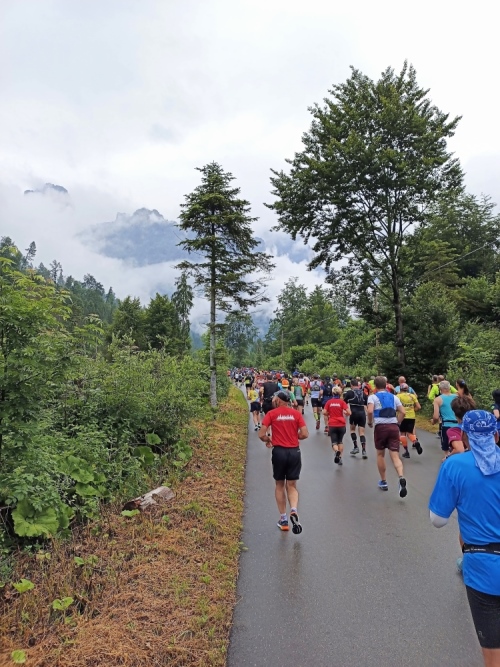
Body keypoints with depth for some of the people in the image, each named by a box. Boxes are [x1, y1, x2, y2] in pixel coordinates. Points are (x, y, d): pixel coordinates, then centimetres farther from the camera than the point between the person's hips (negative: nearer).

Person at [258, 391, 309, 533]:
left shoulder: (271, 414, -4)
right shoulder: (296, 414, 1)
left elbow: (261, 434, -9)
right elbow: (304, 434, -4)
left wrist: (268, 440, 11)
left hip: (279, 452, -1)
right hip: (294, 452, 2)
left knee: (280, 485, 16)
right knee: (291, 486, 13)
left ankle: (283, 519, 20)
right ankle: (294, 510, -14)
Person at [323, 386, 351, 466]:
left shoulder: (329, 402, 0)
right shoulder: (342, 402, -3)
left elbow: (324, 412, -5)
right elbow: (349, 412, -11)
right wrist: (345, 413, 11)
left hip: (332, 425, 0)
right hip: (341, 424, 1)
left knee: (334, 442, 2)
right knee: (340, 441, 21)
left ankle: (337, 451, -29)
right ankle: (340, 458, 17)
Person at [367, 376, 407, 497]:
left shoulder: (373, 397, 3)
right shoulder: (394, 397, 15)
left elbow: (370, 411, -14)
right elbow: (403, 412, 8)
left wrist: (370, 422, 2)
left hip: (380, 427, -2)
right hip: (394, 427, 2)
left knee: (380, 454, 17)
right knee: (395, 456, 1)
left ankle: (383, 482, 26)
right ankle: (401, 478, -25)